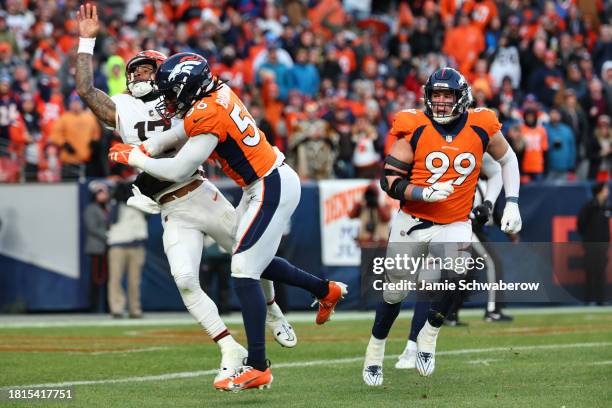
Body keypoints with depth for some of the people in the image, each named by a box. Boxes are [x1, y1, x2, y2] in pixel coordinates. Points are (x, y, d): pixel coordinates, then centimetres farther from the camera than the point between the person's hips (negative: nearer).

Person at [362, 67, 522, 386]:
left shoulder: (481, 126, -7)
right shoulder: (414, 128, -11)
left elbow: (507, 159, 12)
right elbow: (389, 181, -9)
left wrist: (512, 203, 5)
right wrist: (426, 193, -24)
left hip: (453, 225, 0)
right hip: (411, 222, 0)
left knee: (454, 276, -27)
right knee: (394, 293, 8)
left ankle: (428, 336, -3)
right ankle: (375, 349, 33)